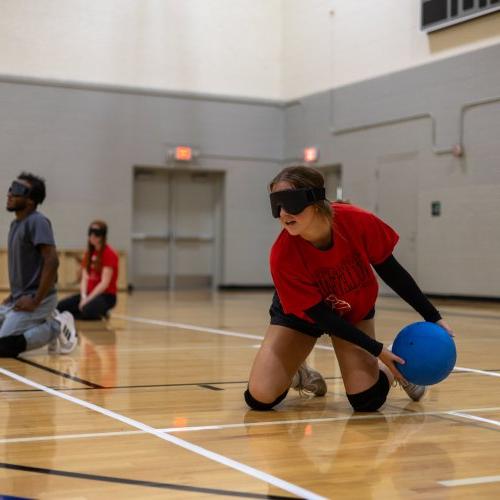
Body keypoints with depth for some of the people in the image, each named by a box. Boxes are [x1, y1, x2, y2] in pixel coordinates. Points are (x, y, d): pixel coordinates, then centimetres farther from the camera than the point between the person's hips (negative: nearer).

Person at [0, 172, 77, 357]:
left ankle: (55, 328, -1)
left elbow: (52, 261, -25)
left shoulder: (37, 222, -16)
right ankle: (44, 325, 14)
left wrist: (36, 301, -24)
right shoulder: (16, 223, 13)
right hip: (19, 299, 9)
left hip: (34, 299, -9)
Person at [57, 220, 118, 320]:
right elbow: (84, 278, 4)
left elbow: (105, 283, -17)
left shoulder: (109, 253, -11)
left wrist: (88, 299, -22)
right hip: (89, 294, 7)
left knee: (88, 309, -38)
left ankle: (101, 313, -4)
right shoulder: (89, 253, 12)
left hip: (106, 295, -7)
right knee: (60, 306, -12)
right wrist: (83, 297, -13)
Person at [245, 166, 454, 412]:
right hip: (301, 314, -1)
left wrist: (433, 318, -10)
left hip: (355, 310, 1)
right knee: (260, 398, -14)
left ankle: (390, 370, 21)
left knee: (367, 400, -13)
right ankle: (298, 374, 19)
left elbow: (391, 272, -13)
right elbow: (320, 314, -24)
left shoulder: (358, 222, -31)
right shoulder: (282, 256, -34)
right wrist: (377, 349, -25)